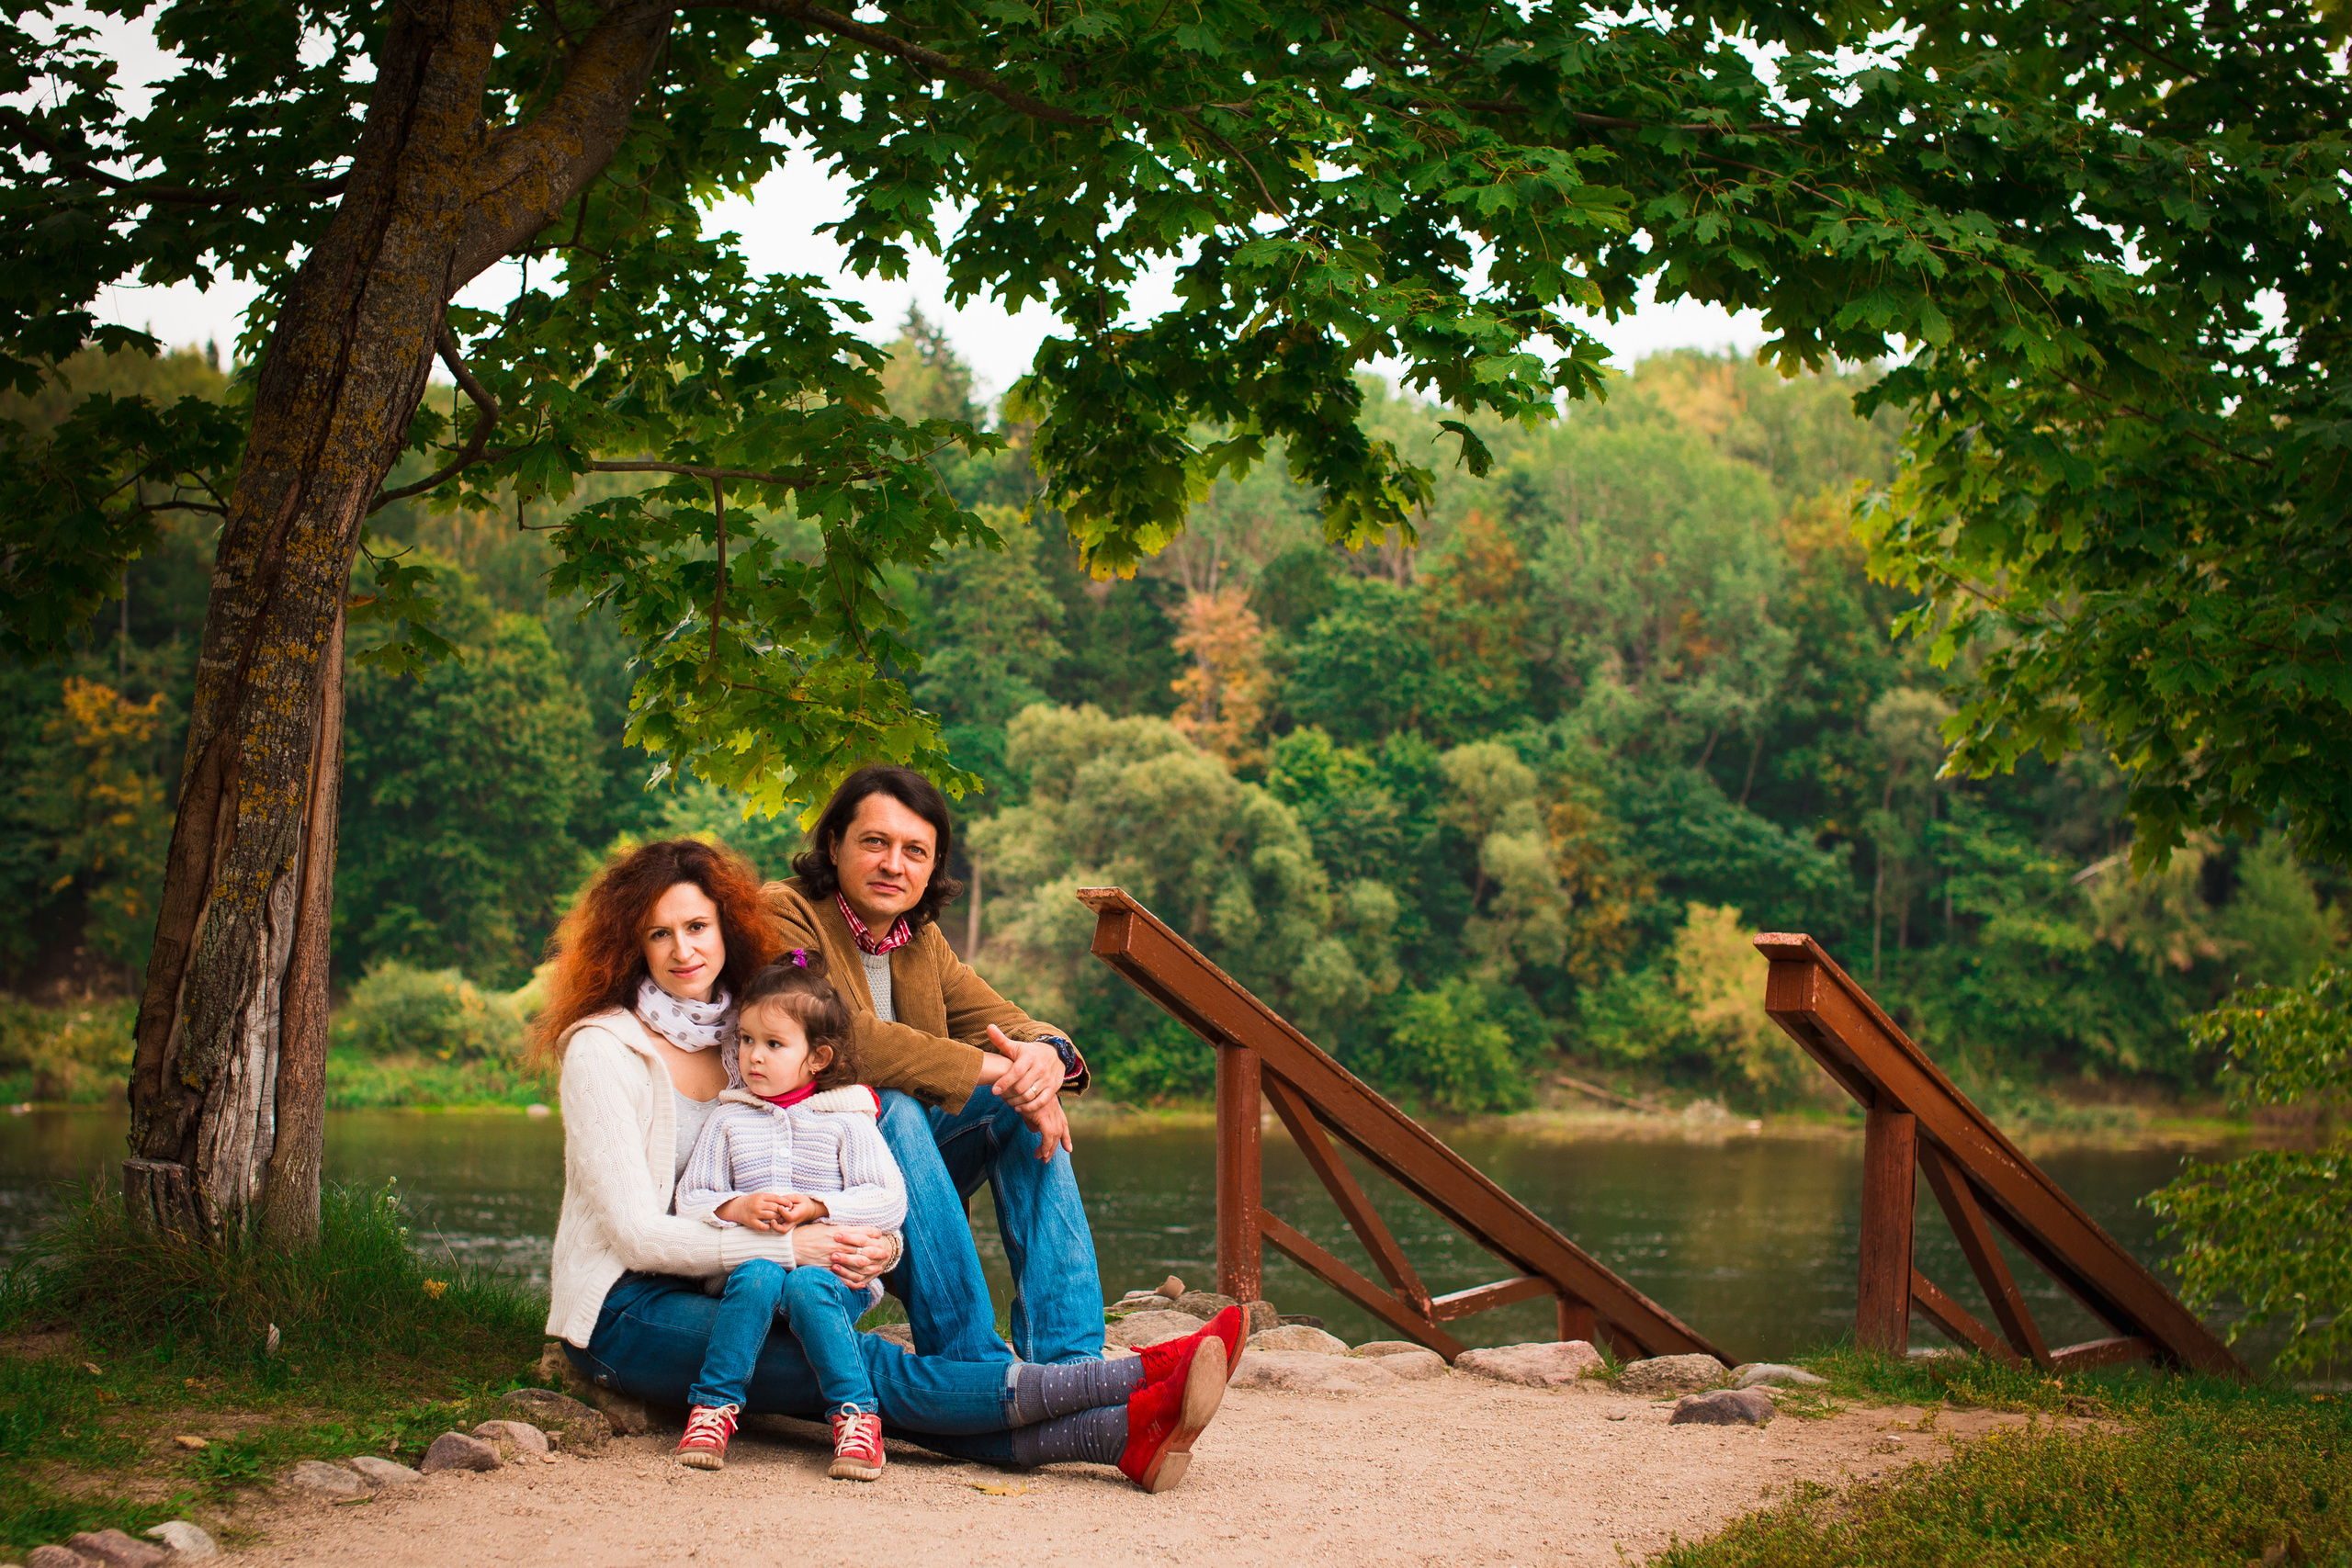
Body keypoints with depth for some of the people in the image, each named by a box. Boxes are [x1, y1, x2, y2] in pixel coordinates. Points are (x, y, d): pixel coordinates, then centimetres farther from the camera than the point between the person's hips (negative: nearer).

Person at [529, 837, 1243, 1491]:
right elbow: (635, 1233, -15)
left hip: (701, 1300, 6)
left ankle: (1125, 1437, -41)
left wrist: (875, 1241, -12)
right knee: (868, 1369, -25)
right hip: (621, 1315, -6)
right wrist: (790, 1245, -21)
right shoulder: (603, 1048, -7)